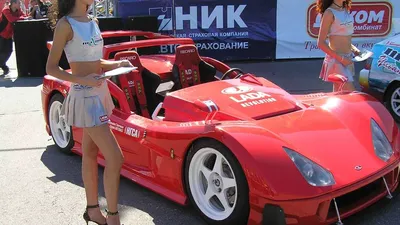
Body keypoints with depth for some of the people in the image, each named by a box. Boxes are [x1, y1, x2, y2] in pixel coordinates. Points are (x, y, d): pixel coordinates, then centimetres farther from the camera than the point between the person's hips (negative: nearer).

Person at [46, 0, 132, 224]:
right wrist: (82, 80, -24)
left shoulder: (93, 21, 9)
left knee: (90, 153, 16)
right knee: (115, 157, -9)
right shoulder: (66, 24, -13)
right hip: (85, 97, -8)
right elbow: (51, 67, -12)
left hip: (100, 92, 8)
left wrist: (117, 64, 2)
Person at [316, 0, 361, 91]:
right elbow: (321, 43, -15)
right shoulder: (330, 13, -13)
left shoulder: (346, 10, 10)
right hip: (336, 60, -8)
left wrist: (353, 49, 6)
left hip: (347, 59, 8)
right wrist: (341, 58, -17)